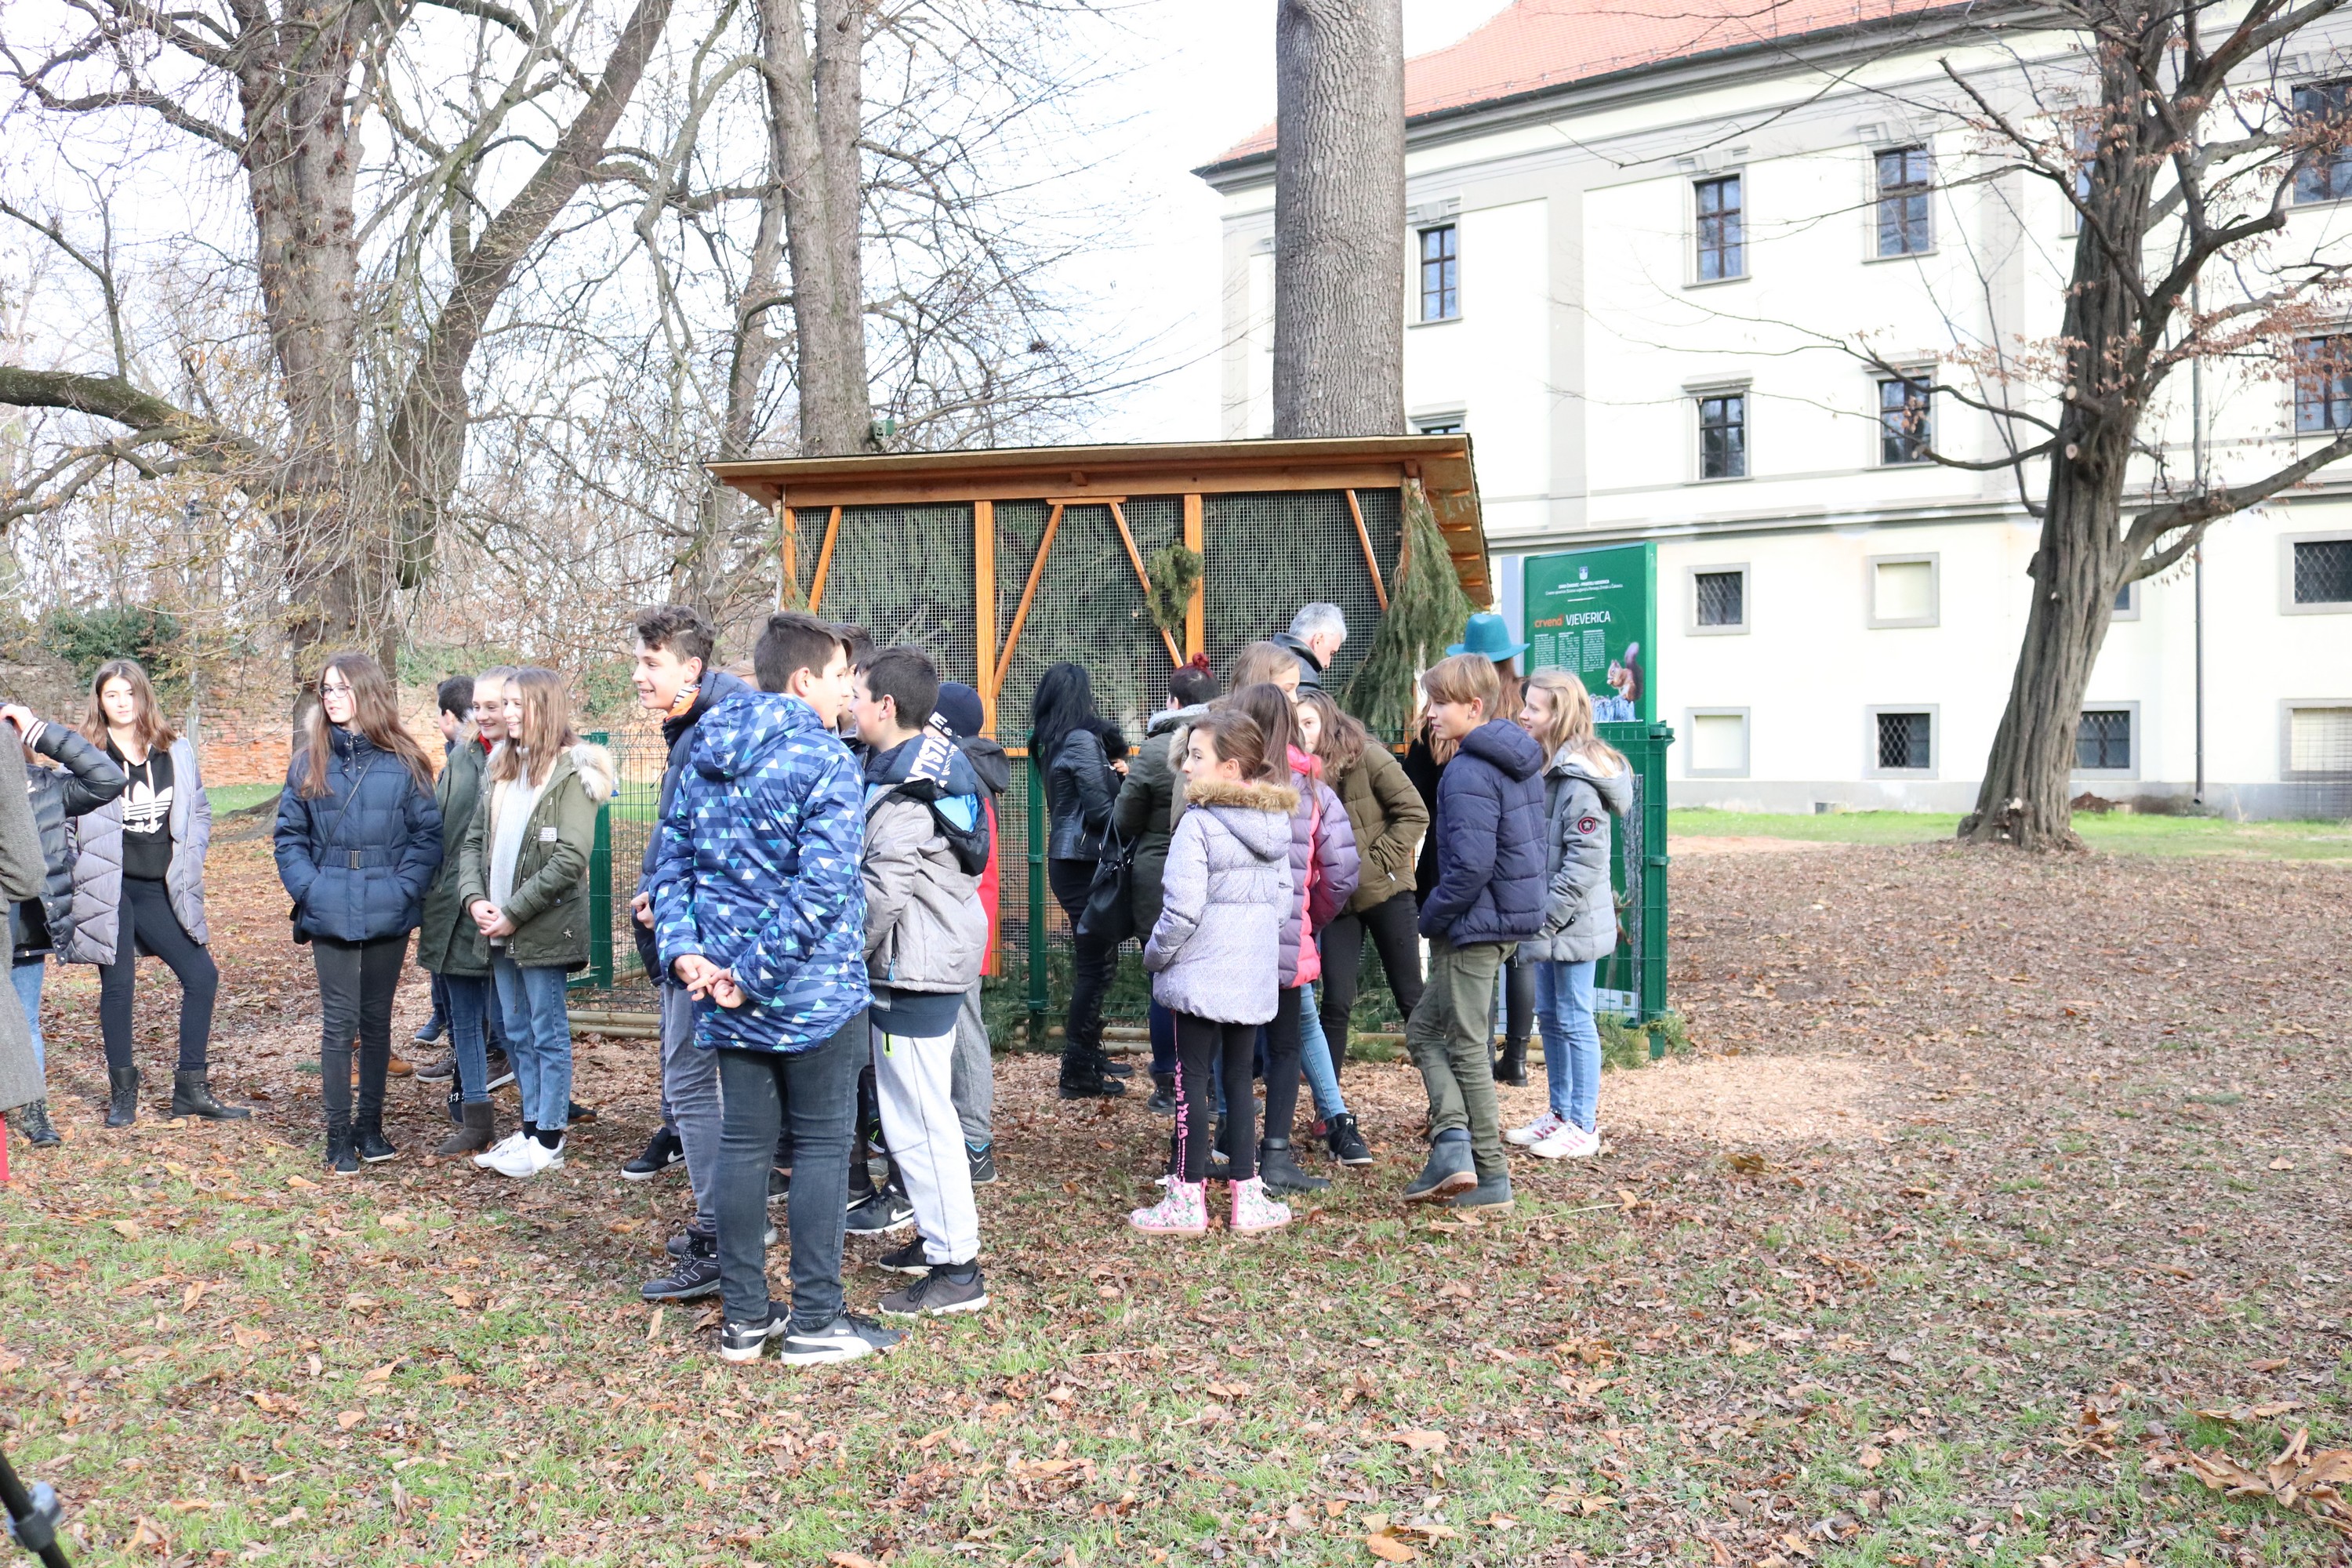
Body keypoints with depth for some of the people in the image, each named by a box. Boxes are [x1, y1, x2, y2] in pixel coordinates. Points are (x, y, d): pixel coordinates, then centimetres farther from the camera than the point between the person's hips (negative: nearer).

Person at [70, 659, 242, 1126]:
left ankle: (191, 1089, 10)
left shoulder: (176, 753, 6)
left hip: (159, 890, 3)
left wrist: (187, 865, 6)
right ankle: (122, 1094, 16)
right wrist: (83, 873, -5)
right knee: (118, 985, 2)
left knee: (202, 975, 0)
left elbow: (199, 811, 16)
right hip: (109, 890, -3)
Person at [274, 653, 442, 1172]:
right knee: (339, 1023, 0)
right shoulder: (308, 763, 4)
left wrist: (403, 889, -13)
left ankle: (370, 1125, 24)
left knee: (377, 1022, 12)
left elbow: (428, 833, -3)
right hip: (331, 916, 0)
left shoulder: (404, 764, -1)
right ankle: (339, 1134, 8)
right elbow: (289, 836, 4)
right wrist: (308, 889, -9)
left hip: (388, 915, 0)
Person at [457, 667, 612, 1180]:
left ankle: (549, 1139, 12)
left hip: (545, 927, -7)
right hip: (501, 930, 7)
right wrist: (475, 898, -5)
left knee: (548, 1034, 3)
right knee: (517, 1033, 15)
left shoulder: (571, 772, -11)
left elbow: (571, 859, -19)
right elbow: (474, 839, 12)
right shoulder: (501, 767, 12)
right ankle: (530, 1127, 26)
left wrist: (513, 913, -17)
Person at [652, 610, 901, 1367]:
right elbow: (821, 888, -23)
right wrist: (759, 976, -17)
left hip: (726, 992, 6)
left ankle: (744, 1318, 21)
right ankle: (815, 1321, 12)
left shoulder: (706, 754, 8)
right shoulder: (824, 760, -14)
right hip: (815, 992, -6)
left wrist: (684, 951, -1)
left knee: (742, 1144, 12)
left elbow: (671, 859, 6)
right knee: (821, 1146, 5)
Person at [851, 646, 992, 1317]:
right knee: (922, 1109, 20)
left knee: (918, 1118, -5)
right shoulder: (934, 758, 11)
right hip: (943, 956, 11)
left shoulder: (901, 792, -20)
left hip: (913, 970, -11)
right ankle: (938, 1236, 32)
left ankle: (956, 1269, 2)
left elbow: (882, 895, -23)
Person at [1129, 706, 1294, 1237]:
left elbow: (1183, 909, -19)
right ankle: (1246, 1195, 18)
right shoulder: (1276, 822, 6)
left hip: (1201, 974, -6)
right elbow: (1283, 897, 13)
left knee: (1192, 1081, 3)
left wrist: (1155, 955, -5)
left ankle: (1188, 1200, 8)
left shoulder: (1199, 823, -16)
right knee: (1239, 1076, 14)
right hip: (1256, 974, 7)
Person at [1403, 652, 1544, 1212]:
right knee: (1423, 1027, 17)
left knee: (1467, 1048, 2)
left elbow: (1471, 865, -27)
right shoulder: (1520, 762, 11)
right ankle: (1453, 1138, 9)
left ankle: (1492, 1180, 7)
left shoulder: (1467, 772, -20)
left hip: (1473, 924, -10)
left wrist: (1432, 918, -13)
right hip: (1511, 916, 10)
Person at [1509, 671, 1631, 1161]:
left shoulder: (1577, 779, -19)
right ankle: (1559, 1112, 29)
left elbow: (1585, 861, -22)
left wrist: (1545, 919, -19)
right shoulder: (1547, 767, 10)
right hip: (1549, 921, 9)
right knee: (1549, 1015, 16)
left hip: (1573, 925, -9)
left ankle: (1583, 1126, 12)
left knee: (1574, 1020, 1)